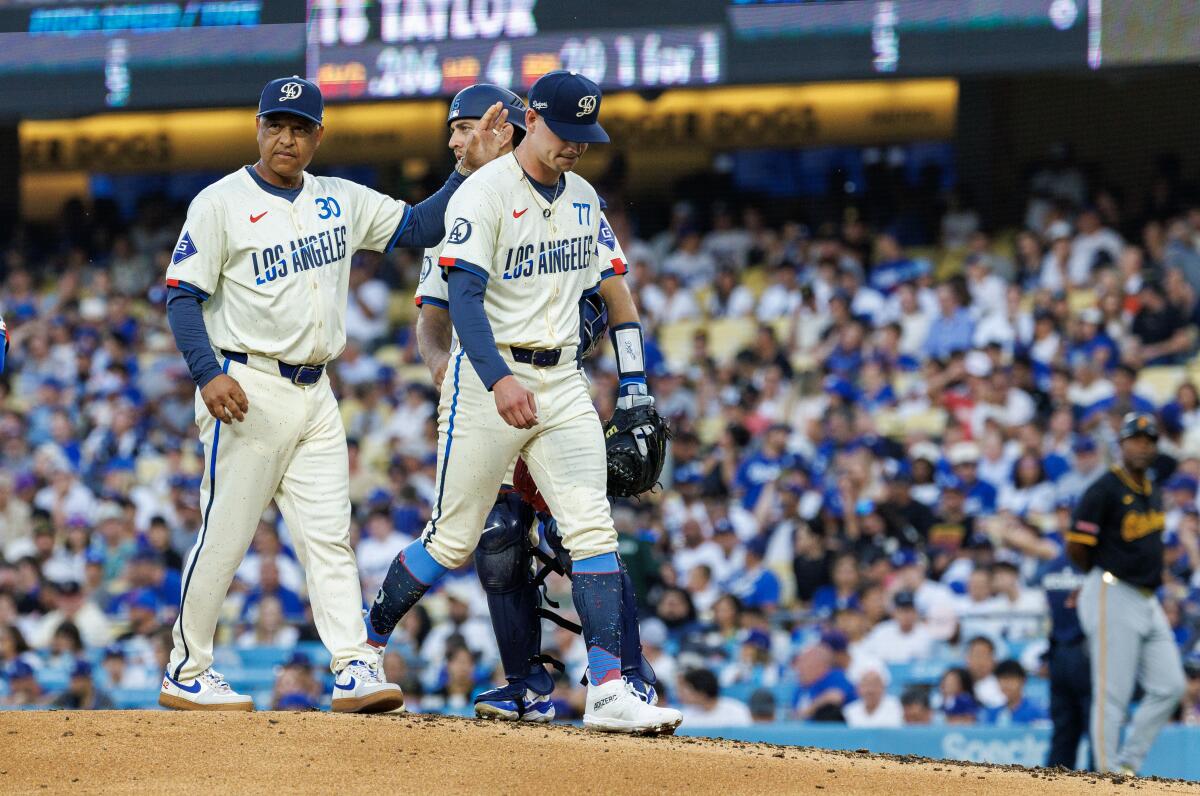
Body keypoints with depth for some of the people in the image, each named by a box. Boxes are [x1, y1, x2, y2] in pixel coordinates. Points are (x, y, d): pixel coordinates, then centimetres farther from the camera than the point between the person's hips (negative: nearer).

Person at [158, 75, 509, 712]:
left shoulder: (342, 201, 12)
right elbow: (182, 296, -8)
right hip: (249, 390, -5)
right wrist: (209, 374, -21)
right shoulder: (222, 203, -5)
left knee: (330, 537, -1)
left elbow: (421, 226, 12)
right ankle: (185, 674, 6)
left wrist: (470, 168, -1)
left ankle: (355, 671, -6)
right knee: (223, 537, -3)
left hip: (315, 394, 5)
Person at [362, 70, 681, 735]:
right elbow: (463, 298, -22)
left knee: (592, 529, -9)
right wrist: (499, 380, -37)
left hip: (561, 380, 6)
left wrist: (634, 383, 12)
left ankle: (608, 691, -15)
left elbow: (600, 290, 20)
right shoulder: (483, 194, -12)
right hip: (487, 376, -5)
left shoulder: (584, 199, 12)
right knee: (454, 542, 1)